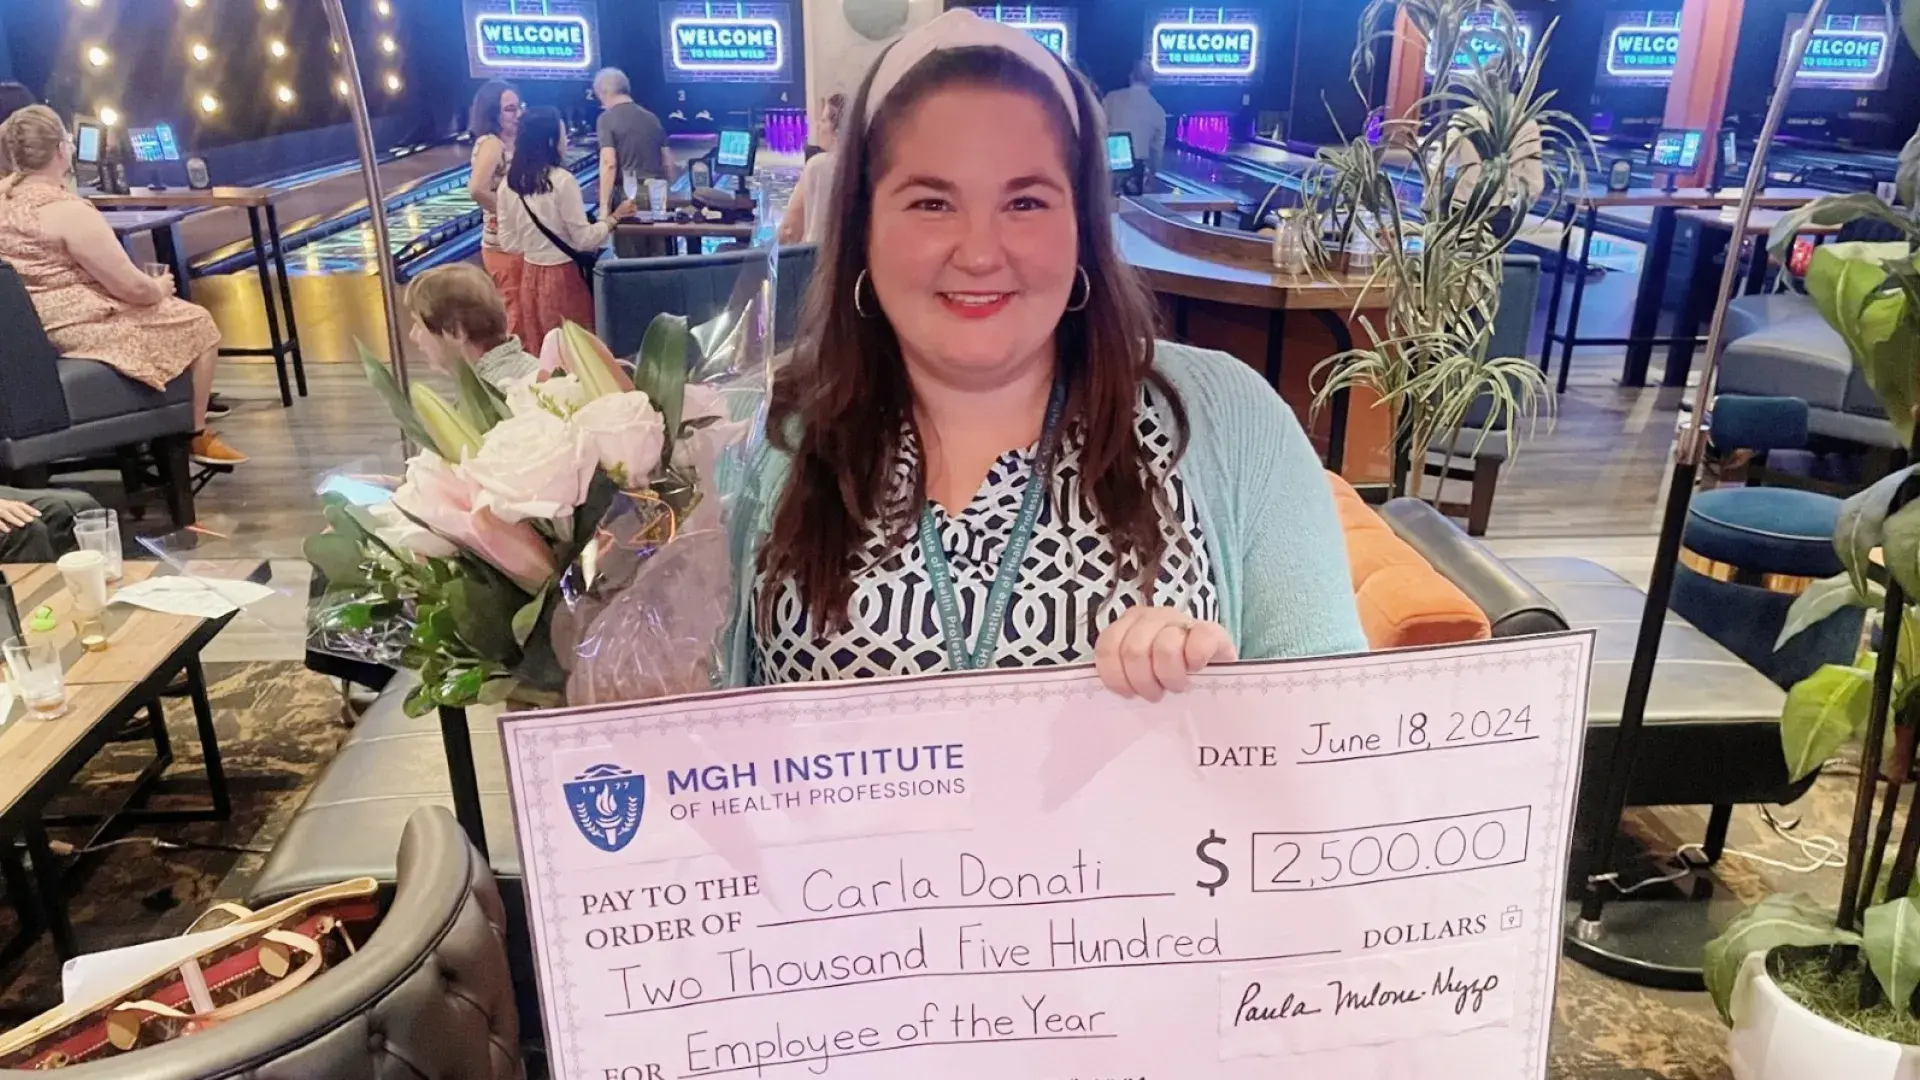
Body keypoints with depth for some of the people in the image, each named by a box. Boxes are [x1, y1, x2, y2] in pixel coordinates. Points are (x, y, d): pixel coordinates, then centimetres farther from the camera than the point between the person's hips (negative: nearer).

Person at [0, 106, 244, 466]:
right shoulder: (69, 211, -24)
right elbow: (132, 288, -19)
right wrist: (160, 288, -1)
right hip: (76, 330, -10)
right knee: (199, 325, 6)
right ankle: (195, 435, 14)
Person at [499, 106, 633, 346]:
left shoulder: (510, 182, 1)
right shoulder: (562, 180, -16)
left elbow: (509, 241, 6)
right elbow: (584, 239, -14)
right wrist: (614, 217, -2)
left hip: (530, 276, 6)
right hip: (563, 275, -6)